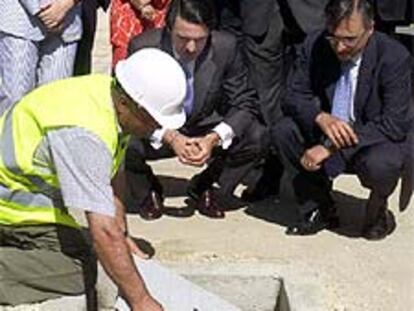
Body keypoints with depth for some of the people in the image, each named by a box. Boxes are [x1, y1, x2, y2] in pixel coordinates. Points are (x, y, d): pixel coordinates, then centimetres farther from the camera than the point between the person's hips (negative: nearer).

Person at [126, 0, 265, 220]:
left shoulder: (225, 47, -19)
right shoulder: (143, 47, -23)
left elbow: (244, 104, -12)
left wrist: (214, 138, -31)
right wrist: (170, 138, -36)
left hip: (204, 132, 2)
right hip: (157, 133, -1)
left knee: (256, 137, -23)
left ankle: (206, 189, 5)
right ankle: (147, 192, 3)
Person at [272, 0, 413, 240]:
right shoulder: (315, 46, -11)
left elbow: (393, 125, -25)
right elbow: (296, 95, -5)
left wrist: (332, 147, -32)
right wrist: (321, 118, -30)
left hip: (376, 141, -4)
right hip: (326, 132, 5)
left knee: (379, 164, -37)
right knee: (283, 131, -19)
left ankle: (377, 206, 2)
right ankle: (319, 210, -1)